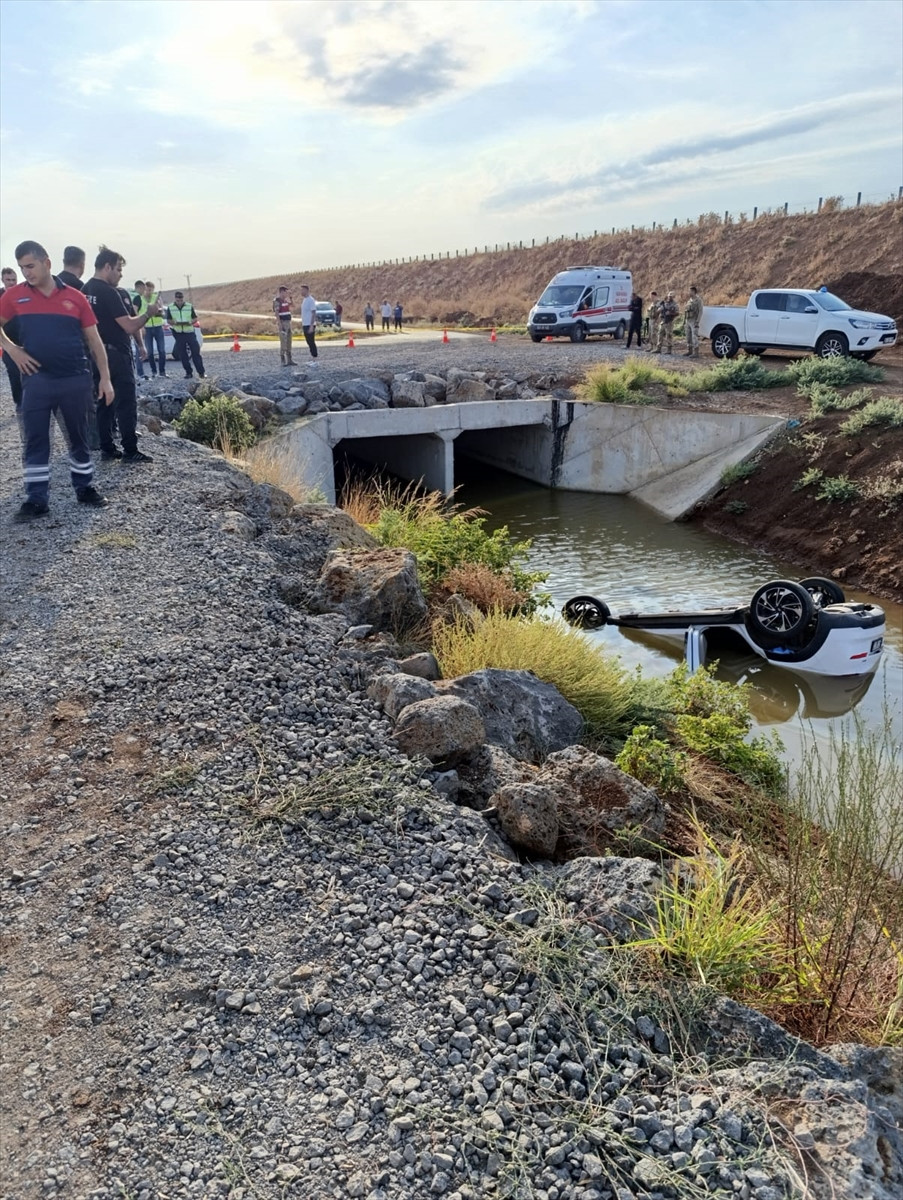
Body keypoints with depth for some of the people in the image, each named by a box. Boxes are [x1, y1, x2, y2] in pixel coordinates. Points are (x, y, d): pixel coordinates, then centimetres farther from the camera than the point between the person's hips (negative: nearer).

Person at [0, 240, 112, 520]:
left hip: (76, 379, 0)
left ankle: (85, 489, 24)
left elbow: (94, 340, 5)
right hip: (37, 379, 0)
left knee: (79, 436, 10)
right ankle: (36, 500, 6)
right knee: (35, 441, 1)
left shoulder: (75, 297, 2)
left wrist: (105, 378, 0)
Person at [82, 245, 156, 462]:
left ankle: (107, 448, 12)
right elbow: (129, 326, -20)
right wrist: (148, 314, -6)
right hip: (116, 354, -9)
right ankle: (130, 451, -6)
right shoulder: (108, 292, -16)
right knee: (127, 402, -5)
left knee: (104, 401, 10)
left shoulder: (85, 291, 11)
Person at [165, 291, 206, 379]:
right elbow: (169, 320, 5)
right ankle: (188, 372, 10)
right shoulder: (170, 308, 4)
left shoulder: (189, 306, 2)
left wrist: (191, 322, -17)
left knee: (196, 352, -5)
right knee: (182, 354, 2)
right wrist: (174, 322, -18)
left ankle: (201, 372, -1)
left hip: (190, 332, -1)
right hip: (178, 333, 1)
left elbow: (195, 318, 4)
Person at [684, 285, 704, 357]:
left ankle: (696, 353, -11)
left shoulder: (699, 300, -9)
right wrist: (684, 322, 15)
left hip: (694, 322, -8)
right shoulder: (689, 301, 15)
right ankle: (689, 352, 17)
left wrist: (697, 322, -22)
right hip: (688, 322, 8)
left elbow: (700, 312, -14)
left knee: (694, 338, -11)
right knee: (688, 337, 9)